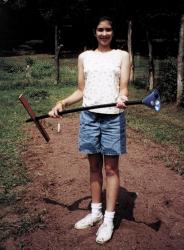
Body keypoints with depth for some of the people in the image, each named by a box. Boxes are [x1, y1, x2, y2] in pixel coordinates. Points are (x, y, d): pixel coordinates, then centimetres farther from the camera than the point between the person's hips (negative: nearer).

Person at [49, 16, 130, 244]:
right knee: (94, 166, 11)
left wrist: (121, 98, -27)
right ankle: (95, 212, 25)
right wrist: (62, 103, -4)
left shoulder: (122, 56, 5)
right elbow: (81, 91, 11)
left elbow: (123, 87, -4)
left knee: (111, 167, 3)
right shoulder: (84, 57, 11)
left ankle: (109, 219, 12)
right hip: (89, 116, 3)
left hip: (113, 116, -2)